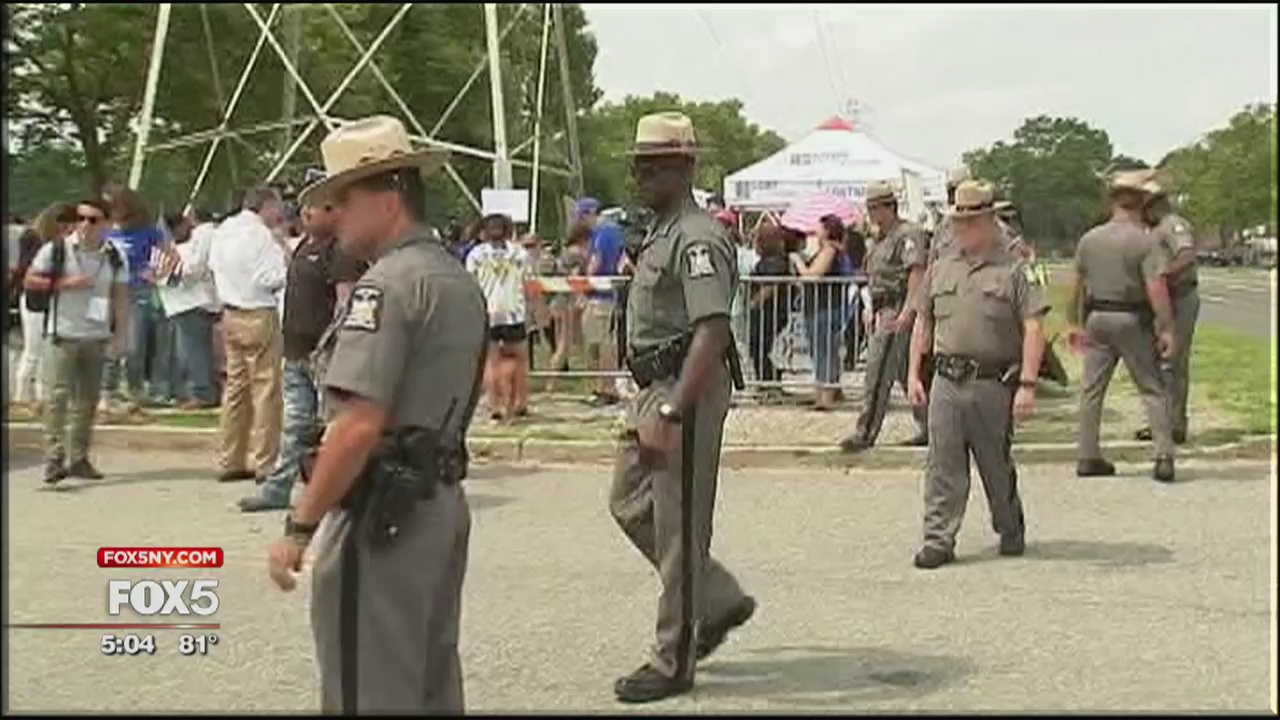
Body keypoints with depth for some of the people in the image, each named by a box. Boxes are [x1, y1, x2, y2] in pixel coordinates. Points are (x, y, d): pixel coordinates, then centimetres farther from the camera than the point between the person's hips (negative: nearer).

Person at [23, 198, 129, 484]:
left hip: (97, 337, 3)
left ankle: (78, 458, 16)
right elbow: (30, 281, 1)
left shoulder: (115, 257, 6)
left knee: (88, 400, 8)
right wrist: (63, 283, -13)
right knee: (57, 396, -10)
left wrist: (120, 336, -1)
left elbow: (121, 298, 6)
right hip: (62, 335, -3)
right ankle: (54, 458, -11)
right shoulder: (55, 249, -2)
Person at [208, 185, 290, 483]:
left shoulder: (223, 231, 9)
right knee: (265, 388, -2)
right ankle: (264, 463, 0)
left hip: (230, 314, 8)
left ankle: (229, 461, 18)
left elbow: (214, 266, 18)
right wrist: (282, 249, -7)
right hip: (259, 316, -8)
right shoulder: (261, 235, -16)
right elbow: (275, 278, -18)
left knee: (235, 385, 14)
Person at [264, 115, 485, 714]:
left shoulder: (387, 284, -16)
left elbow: (359, 425, -23)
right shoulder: (460, 281, 13)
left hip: (382, 513, -9)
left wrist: (299, 527, -17)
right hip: (443, 504, 10)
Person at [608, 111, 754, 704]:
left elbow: (711, 333, -27)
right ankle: (719, 601, 28)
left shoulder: (697, 239, -17)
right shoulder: (658, 232, 15)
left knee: (678, 527, -2)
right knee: (629, 505, 17)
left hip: (687, 393, -11)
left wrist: (670, 415, -31)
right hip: (654, 389, 11)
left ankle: (673, 662, 10)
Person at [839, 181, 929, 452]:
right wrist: (872, 311, 23)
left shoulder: (908, 234, -11)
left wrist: (908, 311, -29)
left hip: (898, 312, -10)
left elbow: (917, 273, -21)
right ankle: (929, 427, 19)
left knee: (878, 374, -10)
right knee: (907, 374, 13)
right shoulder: (880, 238, 19)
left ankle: (865, 433, -8)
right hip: (883, 311, 10)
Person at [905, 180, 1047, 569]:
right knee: (943, 465, 0)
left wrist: (1027, 384, -14)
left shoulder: (1014, 269, -2)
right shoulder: (940, 268, 12)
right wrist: (914, 373, 11)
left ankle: (1011, 531, 30)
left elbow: (1033, 328, -7)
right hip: (947, 381, 3)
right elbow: (923, 323, 18)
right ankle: (939, 540, 5)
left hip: (993, 384, -3)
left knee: (996, 465, 10)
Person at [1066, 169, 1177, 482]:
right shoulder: (1144, 241, -10)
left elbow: (1078, 285, 10)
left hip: (1097, 318, 4)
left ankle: (1087, 456, 12)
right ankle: (1164, 456, -2)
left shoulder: (1089, 239, 4)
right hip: (1132, 319, -4)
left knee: (1091, 388, 10)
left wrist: (1074, 322, 19)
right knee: (1152, 389, 4)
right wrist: (1166, 329, -15)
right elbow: (1156, 288, -18)